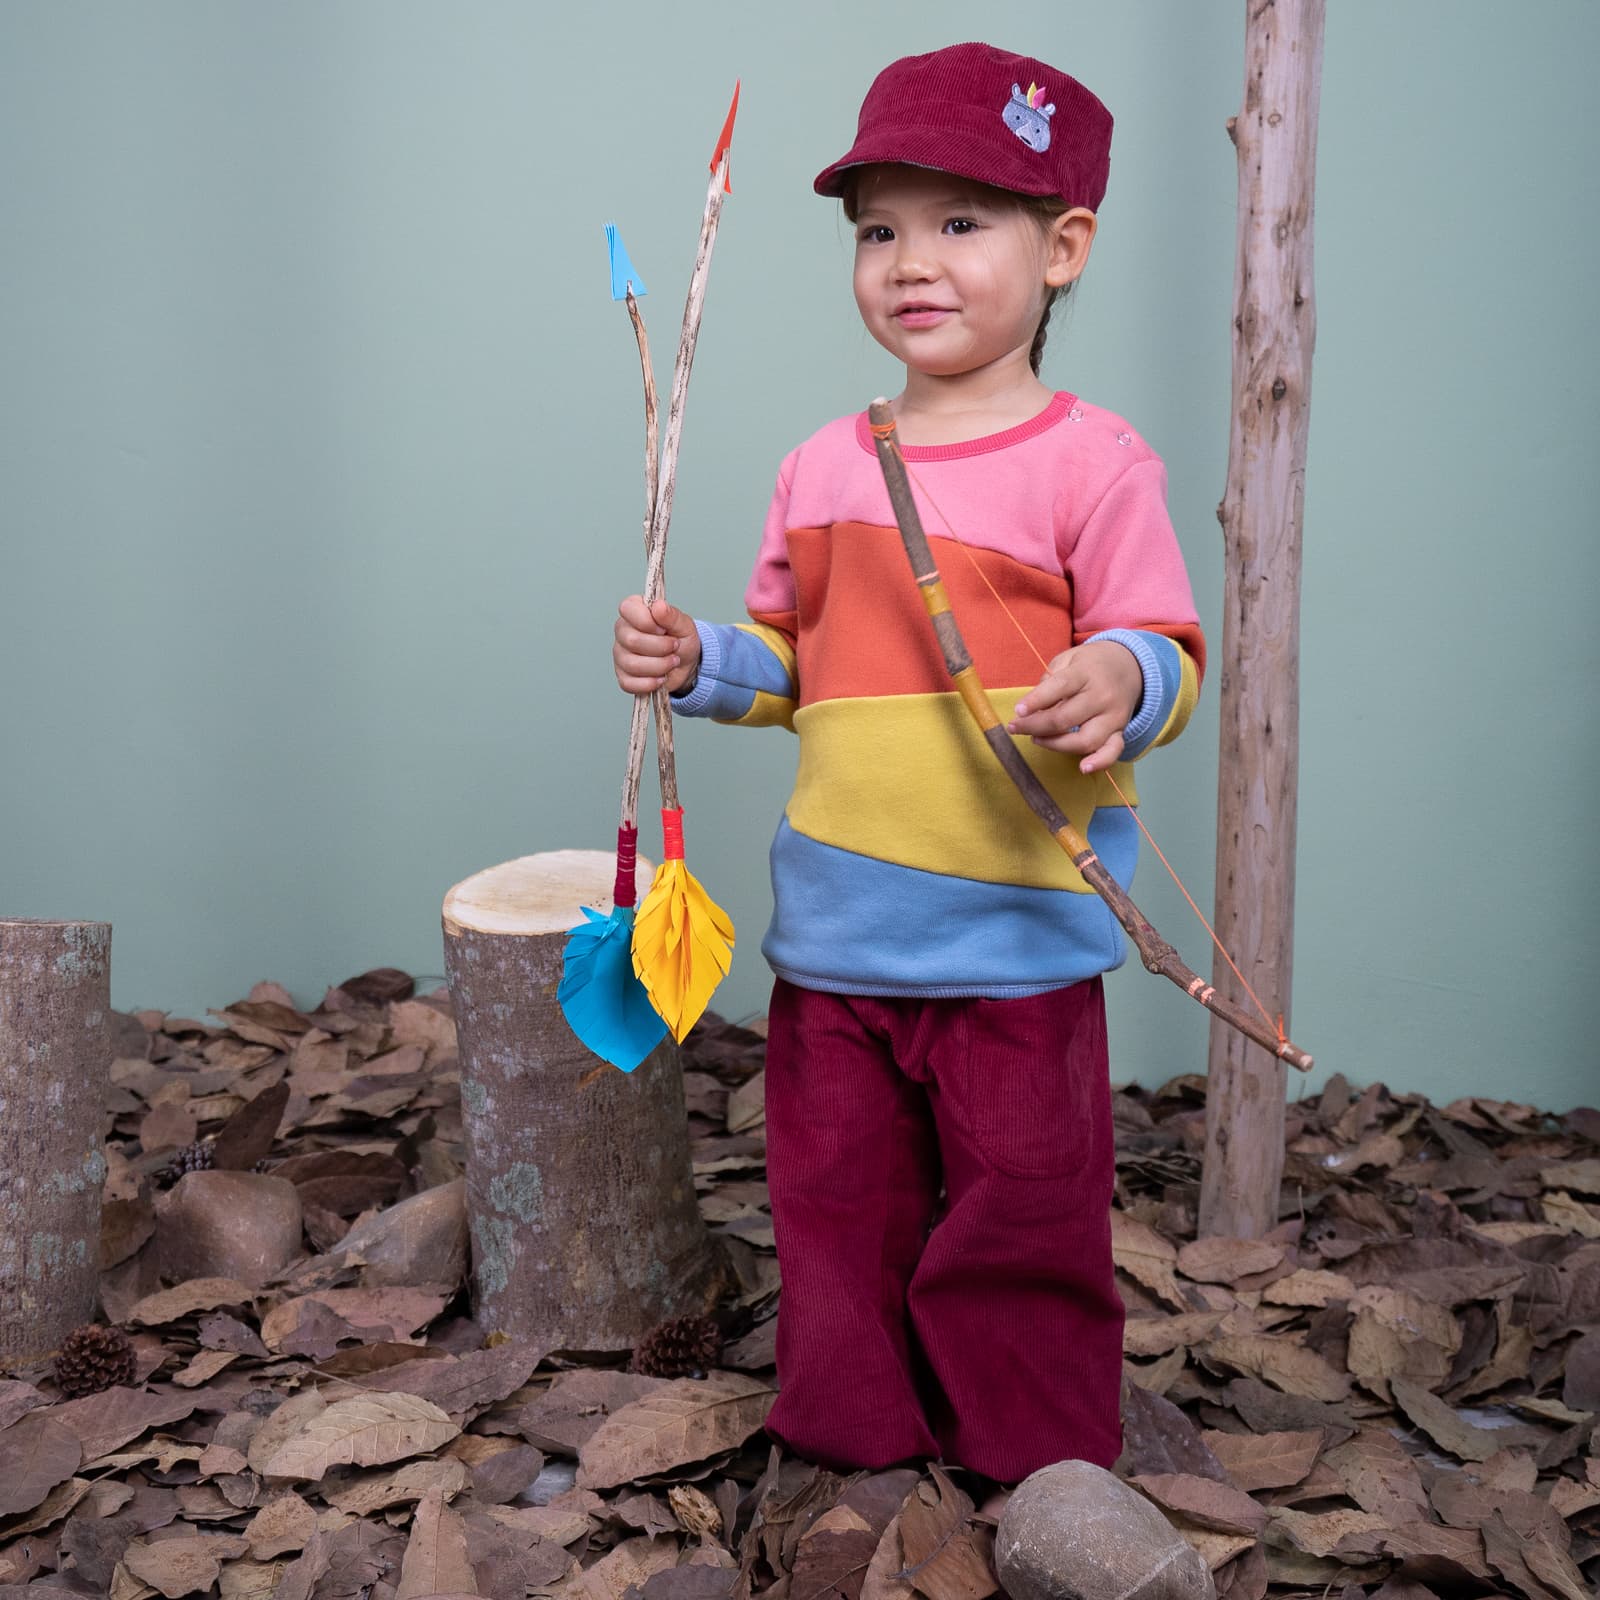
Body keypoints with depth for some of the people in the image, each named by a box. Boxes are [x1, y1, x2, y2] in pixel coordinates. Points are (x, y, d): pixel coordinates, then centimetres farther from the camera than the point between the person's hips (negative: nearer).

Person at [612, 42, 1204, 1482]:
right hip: (837, 924, 5)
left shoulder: (1092, 461, -7)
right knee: (837, 1196, 15)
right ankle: (851, 1432, 34)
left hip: (1014, 929, -5)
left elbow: (1165, 647, -8)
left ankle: (1044, 1463, 28)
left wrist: (1118, 684, -30)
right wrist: (695, 663, -1)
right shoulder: (825, 467, 9)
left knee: (1021, 1204, 6)